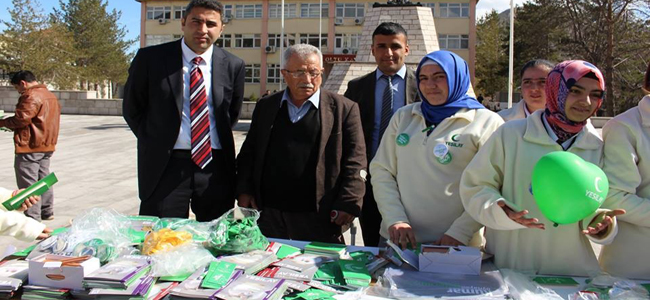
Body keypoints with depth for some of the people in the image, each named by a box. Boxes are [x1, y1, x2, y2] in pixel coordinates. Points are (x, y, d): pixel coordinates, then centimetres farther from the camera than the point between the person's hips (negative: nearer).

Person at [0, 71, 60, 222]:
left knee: (28, 183, -4)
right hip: (47, 146, 10)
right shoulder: (51, 95, 15)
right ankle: (47, 212, 25)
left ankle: (32, 217, -2)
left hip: (30, 147, -10)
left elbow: (21, 119, -19)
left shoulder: (31, 96, -15)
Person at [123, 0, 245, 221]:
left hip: (216, 166, 2)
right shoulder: (150, 58, -3)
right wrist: (157, 143, 4)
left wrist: (219, 142, 10)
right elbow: (132, 109, 7)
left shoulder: (233, 65, 3)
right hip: (165, 165, -1)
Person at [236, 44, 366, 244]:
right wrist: (244, 190, 6)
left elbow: (355, 161, -3)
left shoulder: (343, 109, 0)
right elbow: (248, 152, 16)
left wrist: (347, 204, -10)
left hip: (318, 218, -3)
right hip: (269, 214, 4)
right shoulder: (265, 107, 12)